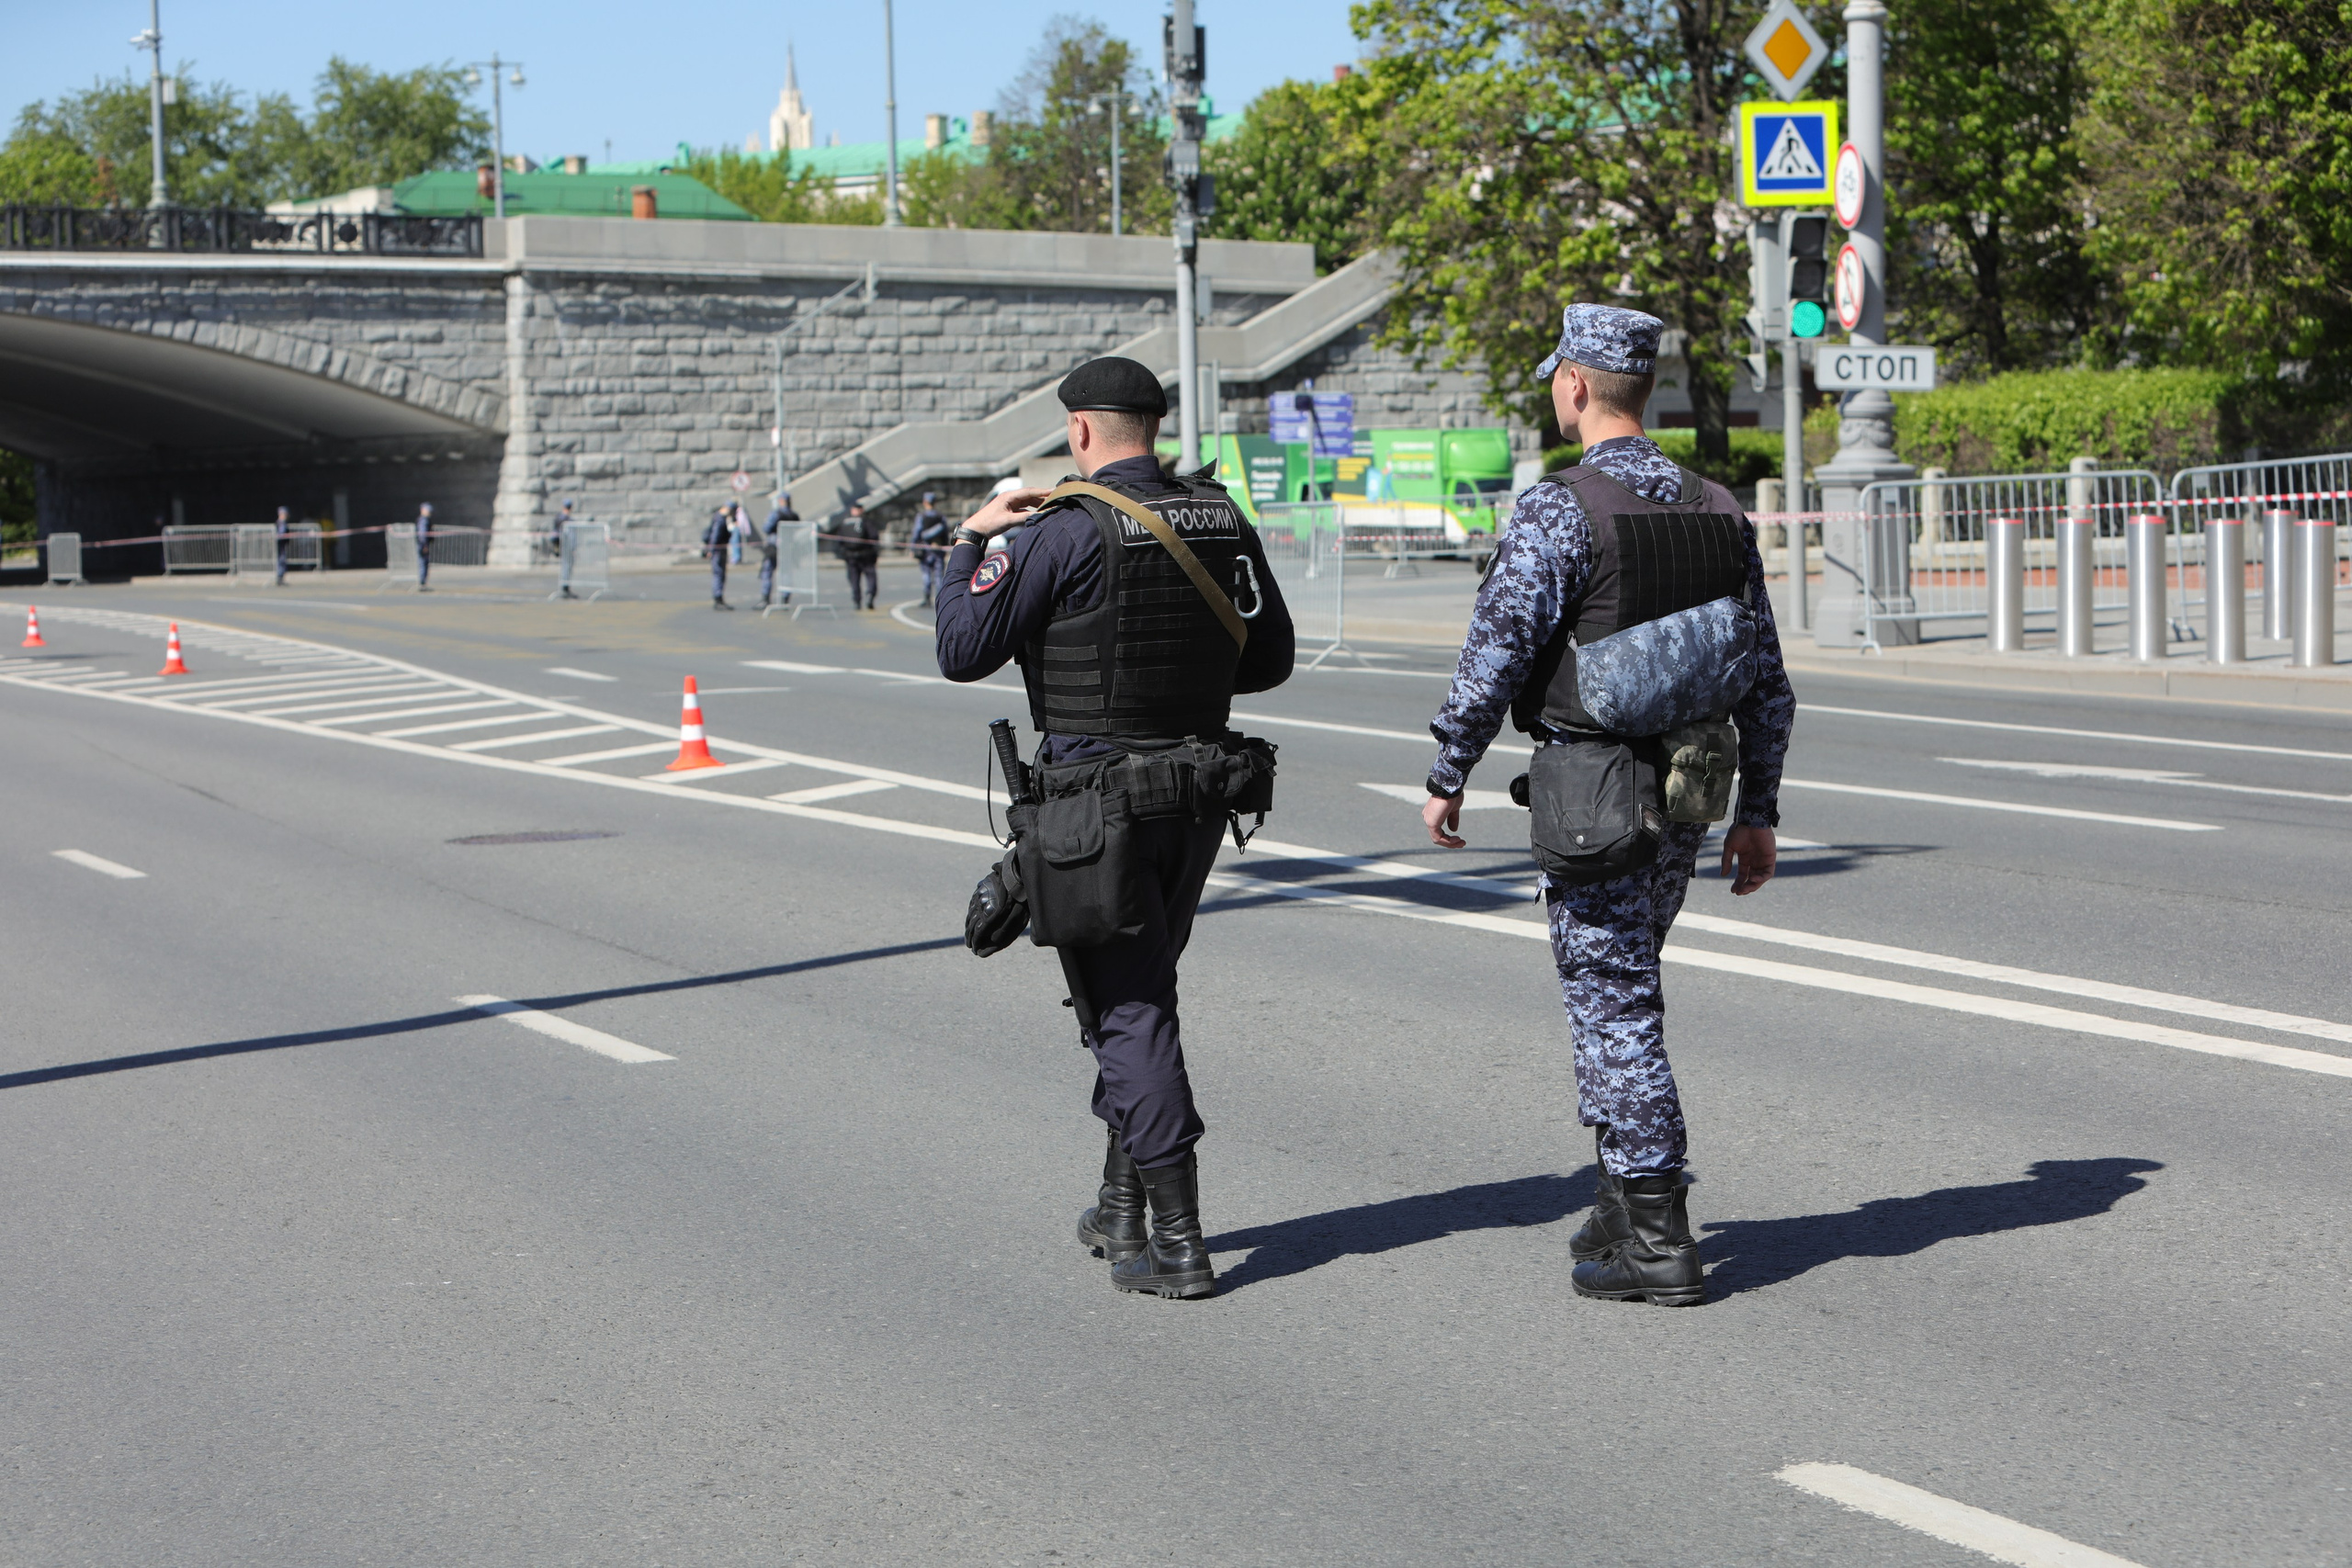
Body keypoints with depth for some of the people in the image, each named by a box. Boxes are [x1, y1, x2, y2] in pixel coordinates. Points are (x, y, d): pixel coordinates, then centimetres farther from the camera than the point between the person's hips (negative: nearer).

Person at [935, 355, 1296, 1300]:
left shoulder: (1063, 532, -15)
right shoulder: (1223, 522, 4)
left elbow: (962, 652, -11)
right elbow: (1270, 657, 10)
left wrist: (971, 541, 2)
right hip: (1199, 791, 7)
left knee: (1126, 1008, -2)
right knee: (1138, 991, 20)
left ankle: (1176, 1244, -4)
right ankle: (1121, 1210, 28)